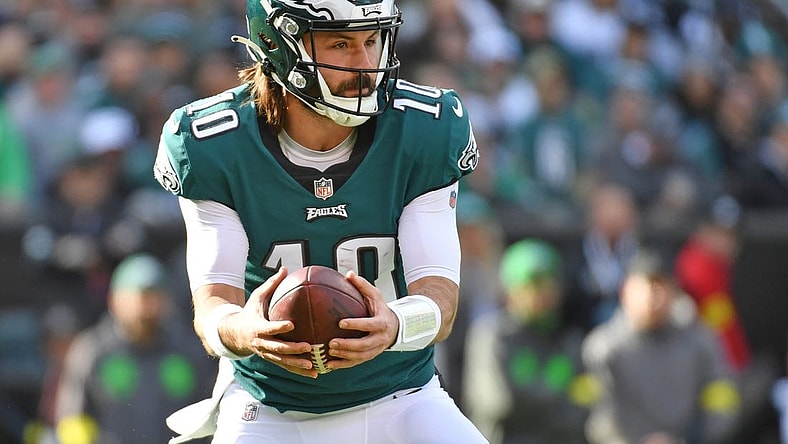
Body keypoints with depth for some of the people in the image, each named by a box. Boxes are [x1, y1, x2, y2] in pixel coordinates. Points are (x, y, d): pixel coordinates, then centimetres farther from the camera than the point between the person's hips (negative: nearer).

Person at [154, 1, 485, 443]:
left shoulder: (424, 133, -10)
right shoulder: (215, 148, -13)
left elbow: (439, 291, -16)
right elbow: (213, 300, -18)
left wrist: (394, 326, -42)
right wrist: (242, 331, -44)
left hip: (398, 402, 2)